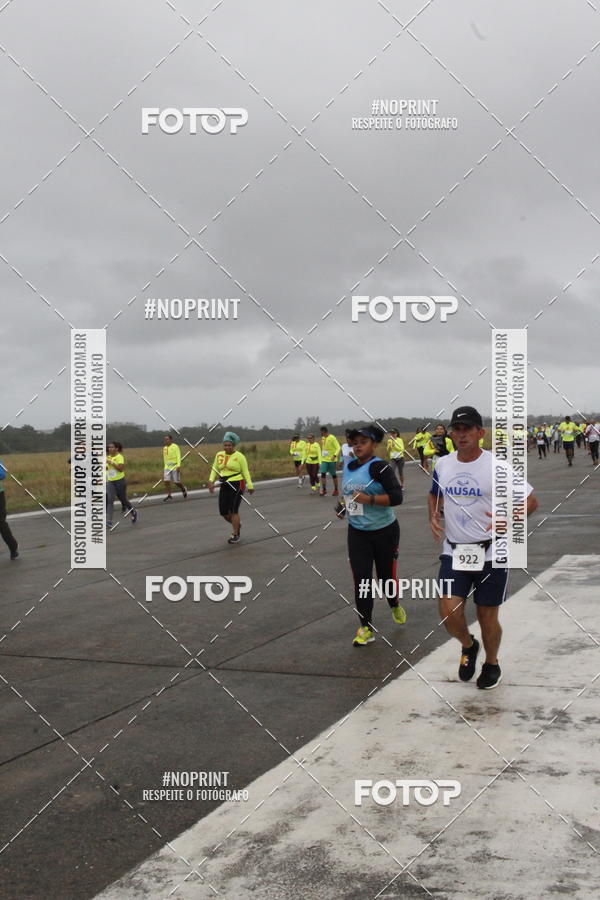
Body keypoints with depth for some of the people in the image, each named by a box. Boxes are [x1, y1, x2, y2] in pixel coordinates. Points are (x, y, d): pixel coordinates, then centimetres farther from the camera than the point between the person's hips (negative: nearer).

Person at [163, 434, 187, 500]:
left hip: (175, 467, -5)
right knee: (166, 481, -9)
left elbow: (178, 457, -13)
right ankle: (169, 495, -3)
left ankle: (183, 490, 29)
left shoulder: (175, 447, -7)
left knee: (177, 482, 0)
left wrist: (179, 466, -23)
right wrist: (165, 466, 23)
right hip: (167, 467, 5)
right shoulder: (164, 448, 12)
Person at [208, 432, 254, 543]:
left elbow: (245, 472, -3)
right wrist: (211, 481, -4)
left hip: (237, 485, -6)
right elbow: (215, 470, 11)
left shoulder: (239, 456, -5)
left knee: (233, 510, -10)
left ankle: (235, 535, 0)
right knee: (224, 512, 4)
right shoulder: (219, 455, 9)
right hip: (225, 487, 6)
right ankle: (237, 524, 32)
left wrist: (250, 486, -4)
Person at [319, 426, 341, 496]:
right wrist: (321, 457, 21)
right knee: (323, 473, -8)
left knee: (333, 475, 4)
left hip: (332, 460, -6)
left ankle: (336, 490, 16)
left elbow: (338, 448, -19)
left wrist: (334, 455, -32)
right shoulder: (323, 438, 10)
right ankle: (324, 489, -6)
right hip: (324, 459, 6)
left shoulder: (332, 438, -14)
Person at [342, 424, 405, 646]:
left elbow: (397, 497, -24)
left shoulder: (379, 467, -17)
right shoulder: (348, 466, 4)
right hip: (357, 533, 5)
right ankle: (366, 628, 5)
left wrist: (369, 499, -29)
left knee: (386, 575, 10)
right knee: (361, 579, -2)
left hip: (384, 532, -4)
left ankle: (395, 606, 42)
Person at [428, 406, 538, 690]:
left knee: (487, 616, 7)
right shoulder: (442, 465, 2)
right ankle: (468, 646, 26)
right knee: (449, 611, -8)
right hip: (454, 552, 3)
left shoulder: (497, 467, -12)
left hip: (490, 553, -3)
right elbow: (434, 494, 22)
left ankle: (491, 664, 35)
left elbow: (530, 501, -7)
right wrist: (433, 516, 1)